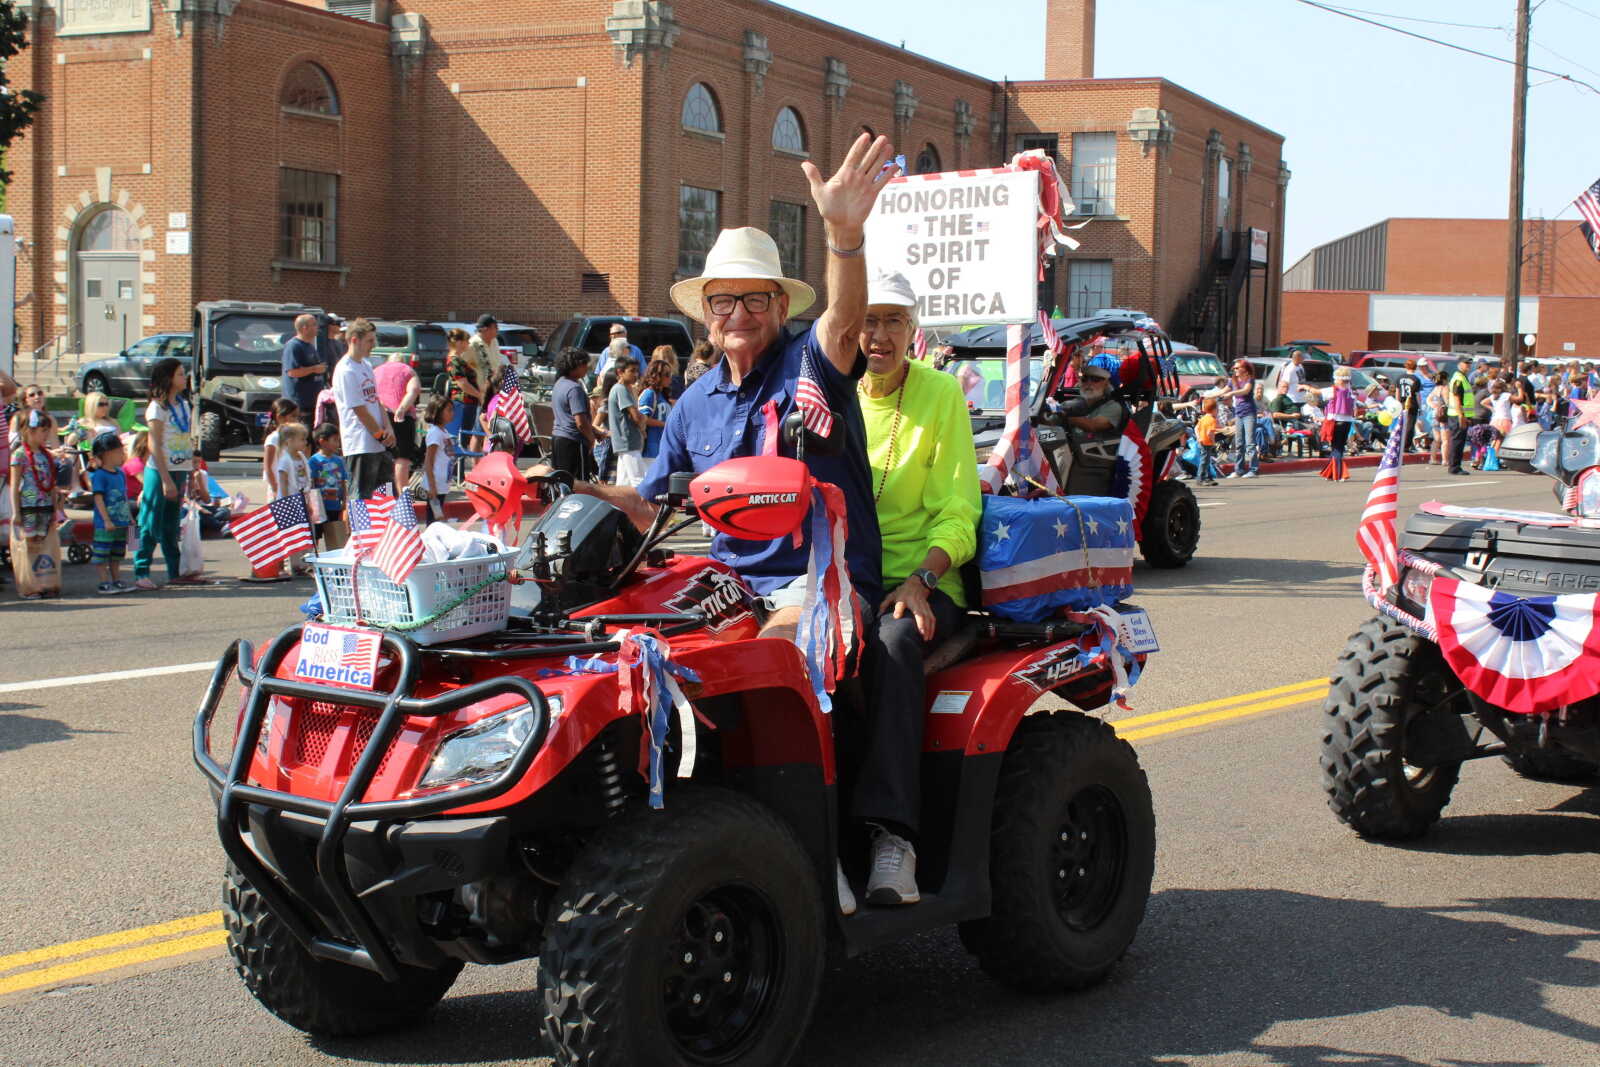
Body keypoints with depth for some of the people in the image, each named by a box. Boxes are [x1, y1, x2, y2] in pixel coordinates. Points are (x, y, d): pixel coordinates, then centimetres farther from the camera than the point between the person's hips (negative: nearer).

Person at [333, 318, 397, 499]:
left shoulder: (365, 366, 15)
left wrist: (388, 428, 0)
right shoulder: (345, 371, -14)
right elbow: (359, 410, -15)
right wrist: (380, 435, -9)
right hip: (360, 445, -9)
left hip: (378, 443, 9)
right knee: (360, 497, -6)